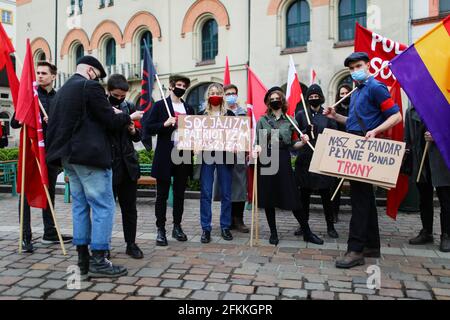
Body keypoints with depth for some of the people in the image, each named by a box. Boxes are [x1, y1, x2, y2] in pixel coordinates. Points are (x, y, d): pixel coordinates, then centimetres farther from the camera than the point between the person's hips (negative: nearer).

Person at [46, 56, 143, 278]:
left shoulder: (63, 90, 17)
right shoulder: (90, 87, -9)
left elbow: (55, 123, 21)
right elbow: (110, 121, -14)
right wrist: (129, 117, 5)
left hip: (68, 155, 10)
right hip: (89, 156, -9)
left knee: (80, 206, 13)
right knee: (104, 206, -5)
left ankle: (83, 258, 17)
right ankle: (98, 261, -4)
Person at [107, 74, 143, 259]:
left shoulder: (129, 106, 10)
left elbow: (138, 136, 16)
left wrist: (133, 130, -7)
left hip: (128, 164, 4)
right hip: (108, 164, -4)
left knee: (129, 206, 10)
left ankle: (131, 244, 21)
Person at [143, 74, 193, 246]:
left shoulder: (189, 108, 14)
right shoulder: (160, 105, 1)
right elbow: (148, 127, -5)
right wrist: (165, 124, -19)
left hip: (183, 156, 4)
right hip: (165, 156, -4)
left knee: (180, 194, 11)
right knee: (162, 195, 2)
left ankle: (177, 227, 22)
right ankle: (161, 230, 10)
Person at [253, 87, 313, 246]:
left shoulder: (290, 121, 9)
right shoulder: (262, 120, 8)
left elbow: (293, 144, 8)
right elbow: (257, 142, 4)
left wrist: (303, 142, -12)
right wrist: (257, 148, -18)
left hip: (283, 161, -1)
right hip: (266, 160, 1)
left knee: (292, 198, -1)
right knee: (268, 198, 4)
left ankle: (307, 232, 13)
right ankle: (273, 233, 18)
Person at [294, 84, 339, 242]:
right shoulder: (301, 114, 7)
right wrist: (305, 132, -14)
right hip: (305, 159, 1)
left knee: (326, 193, 3)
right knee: (304, 193, 7)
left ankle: (330, 226, 14)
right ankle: (304, 224, 20)